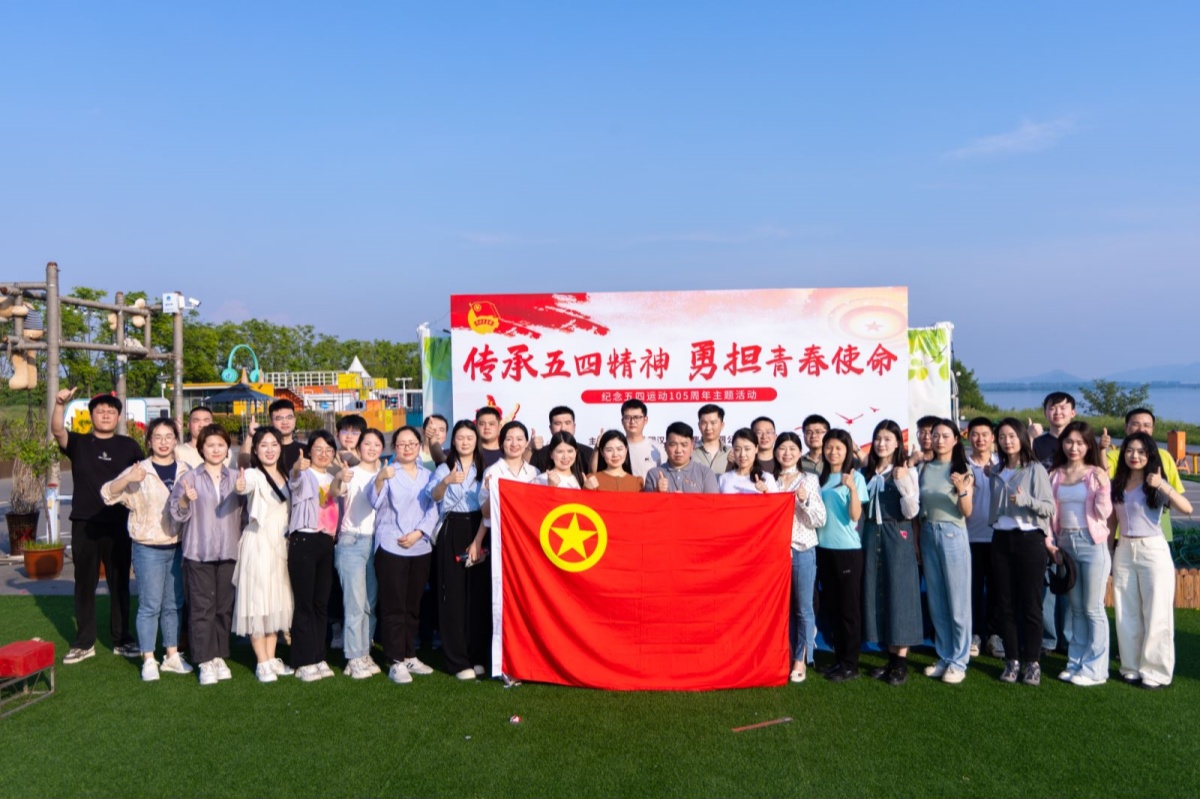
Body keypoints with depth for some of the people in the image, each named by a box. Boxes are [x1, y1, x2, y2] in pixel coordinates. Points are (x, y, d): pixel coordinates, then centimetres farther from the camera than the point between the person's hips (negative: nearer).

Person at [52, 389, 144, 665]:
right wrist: (60, 404, -35)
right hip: (84, 524, 0)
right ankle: (84, 643, 19)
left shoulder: (129, 446, 4)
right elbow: (57, 430, -17)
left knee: (119, 583, 8)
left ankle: (121, 639, 19)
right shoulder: (79, 443, 3)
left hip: (119, 524, 0)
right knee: (84, 584, 8)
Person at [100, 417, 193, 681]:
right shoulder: (139, 472, -3)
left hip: (178, 547, 3)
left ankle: (172, 655, 23)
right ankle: (148, 660, 11)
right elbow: (108, 494, -12)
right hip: (148, 548, -3)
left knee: (173, 604, 12)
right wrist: (127, 478, -31)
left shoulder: (185, 471, 6)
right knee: (150, 605, 0)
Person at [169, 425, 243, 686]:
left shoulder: (236, 479, 9)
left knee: (225, 606, 8)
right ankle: (205, 662, 6)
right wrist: (186, 499, -24)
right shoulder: (189, 478, 1)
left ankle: (219, 657, 20)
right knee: (202, 607, -1)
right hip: (199, 552, -2)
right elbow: (178, 514, -6)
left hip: (229, 551, 3)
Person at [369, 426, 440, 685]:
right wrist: (380, 479, -37)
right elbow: (374, 501, -19)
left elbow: (433, 509, 7)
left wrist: (418, 533, -8)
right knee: (394, 606, -2)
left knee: (413, 605, 11)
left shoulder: (427, 475, 12)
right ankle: (396, 661, 4)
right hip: (391, 547, -4)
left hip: (420, 547, 4)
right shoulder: (387, 472, -2)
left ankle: (409, 656, 22)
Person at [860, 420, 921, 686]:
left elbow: (911, 512, -10)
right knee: (877, 594, 7)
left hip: (898, 538, -4)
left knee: (899, 594, -1)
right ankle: (890, 656, 18)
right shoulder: (866, 473, 8)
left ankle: (901, 661, 7)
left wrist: (904, 484, -20)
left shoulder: (907, 473, -3)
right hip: (871, 537, 5)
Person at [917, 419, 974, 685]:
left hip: (953, 535, -4)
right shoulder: (923, 468, 7)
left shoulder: (963, 470, -3)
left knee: (957, 601, 1)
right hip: (928, 534, 4)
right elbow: (917, 508, 10)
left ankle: (959, 661, 11)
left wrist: (962, 490, -25)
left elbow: (967, 512, -7)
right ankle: (944, 657, 21)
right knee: (936, 601, 10)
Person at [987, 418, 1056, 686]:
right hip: (1001, 540, 5)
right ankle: (1012, 660, 14)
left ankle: (1033, 662, 9)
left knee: (1030, 604, 0)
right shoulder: (996, 472, 11)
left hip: (1029, 539, -4)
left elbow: (1049, 507, -10)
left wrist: (1026, 500, -25)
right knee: (1005, 604, 6)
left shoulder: (1035, 469, -4)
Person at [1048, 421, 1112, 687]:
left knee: (1093, 609, 1)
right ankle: (1076, 663, 21)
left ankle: (1094, 669, 8)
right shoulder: (1055, 475, 7)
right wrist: (1051, 541, 3)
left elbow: (1103, 514, -10)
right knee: (1075, 608, 13)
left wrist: (1104, 487, -24)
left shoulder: (1096, 474, -4)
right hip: (1065, 543, 4)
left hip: (1092, 544, -4)